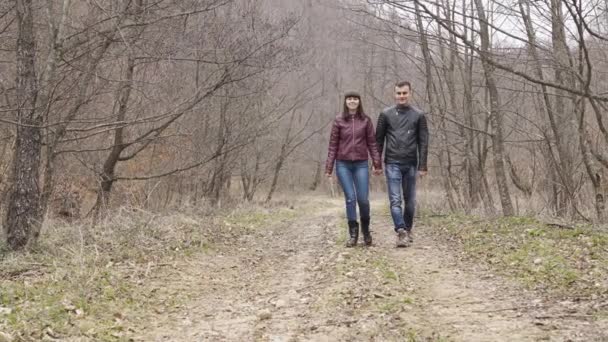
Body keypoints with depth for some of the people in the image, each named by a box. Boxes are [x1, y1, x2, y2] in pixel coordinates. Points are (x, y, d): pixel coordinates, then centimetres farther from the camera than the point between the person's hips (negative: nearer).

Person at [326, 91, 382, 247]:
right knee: (350, 198, -6)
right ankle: (353, 233, 5)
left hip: (361, 165, 0)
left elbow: (372, 143, 5)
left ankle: (365, 229, 21)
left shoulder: (366, 120, 4)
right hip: (343, 165, 0)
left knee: (363, 199, -4)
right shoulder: (339, 121, 3)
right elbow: (333, 145, 4)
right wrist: (329, 168, 1)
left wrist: (377, 164, -1)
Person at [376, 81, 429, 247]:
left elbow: (423, 142, 2)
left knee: (410, 200, 9)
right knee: (395, 200, -10)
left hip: (410, 164, 1)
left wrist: (422, 166, -3)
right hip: (392, 164, -1)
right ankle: (401, 232, -15)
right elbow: (379, 140, 6)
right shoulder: (386, 114, 4)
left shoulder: (418, 115, 4)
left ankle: (408, 230, 25)